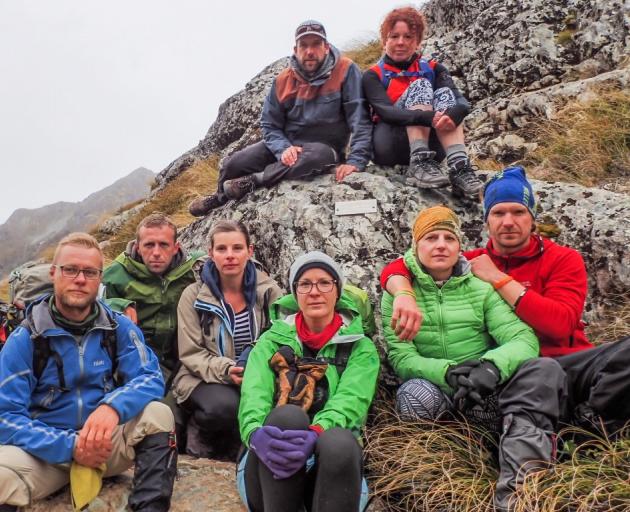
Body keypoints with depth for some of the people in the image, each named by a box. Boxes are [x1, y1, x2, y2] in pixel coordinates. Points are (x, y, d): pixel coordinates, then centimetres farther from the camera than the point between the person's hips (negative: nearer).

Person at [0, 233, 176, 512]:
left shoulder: (119, 327, -3)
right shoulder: (24, 339, -9)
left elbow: (150, 377, -12)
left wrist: (113, 407, -34)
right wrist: (70, 447, -26)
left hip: (108, 441, 3)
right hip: (48, 450, -2)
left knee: (158, 414, -25)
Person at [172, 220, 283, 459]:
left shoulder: (268, 291, 0)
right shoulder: (194, 295, -4)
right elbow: (190, 353, -6)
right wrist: (225, 370, -25)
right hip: (206, 378, -2)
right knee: (226, 405, -35)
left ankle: (237, 439, 2)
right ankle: (200, 429, 2)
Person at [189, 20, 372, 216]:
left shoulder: (346, 71, -13)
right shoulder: (283, 81, -1)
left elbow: (359, 119, -18)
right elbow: (269, 125, 1)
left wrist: (355, 161, -29)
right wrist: (283, 149, -20)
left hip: (325, 147, -3)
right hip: (286, 144, 4)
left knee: (321, 157, -40)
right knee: (234, 165, -10)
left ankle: (253, 181, -24)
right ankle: (221, 199, 26)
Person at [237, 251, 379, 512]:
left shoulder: (361, 347, 9)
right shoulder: (272, 340, 11)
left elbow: (350, 400, -11)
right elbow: (254, 392, -8)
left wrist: (315, 434, -33)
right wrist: (256, 432, -32)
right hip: (270, 459, 1)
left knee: (339, 441, -37)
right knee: (287, 415, -34)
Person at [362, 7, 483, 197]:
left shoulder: (433, 69, 10)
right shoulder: (373, 76, 2)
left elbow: (462, 101, -7)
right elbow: (386, 112, -18)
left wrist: (452, 115, -32)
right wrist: (428, 118, -35)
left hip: (429, 145, 3)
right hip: (390, 148, -3)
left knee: (444, 93, -19)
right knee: (420, 86, -18)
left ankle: (460, 168, -38)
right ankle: (420, 162, -36)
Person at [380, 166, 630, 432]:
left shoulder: (563, 259, 8)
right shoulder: (471, 263, 12)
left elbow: (560, 324, -10)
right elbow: (397, 268, 7)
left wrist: (497, 278, -8)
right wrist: (404, 295, -17)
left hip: (569, 362, 1)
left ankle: (593, 416, -16)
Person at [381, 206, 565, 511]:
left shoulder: (481, 289, 6)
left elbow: (524, 340, -5)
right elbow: (401, 359, -8)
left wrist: (492, 365, -28)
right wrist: (447, 371, -27)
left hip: (487, 386, 2)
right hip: (439, 392, -1)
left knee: (545, 369, -24)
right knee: (414, 395, -35)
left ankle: (518, 479, -38)